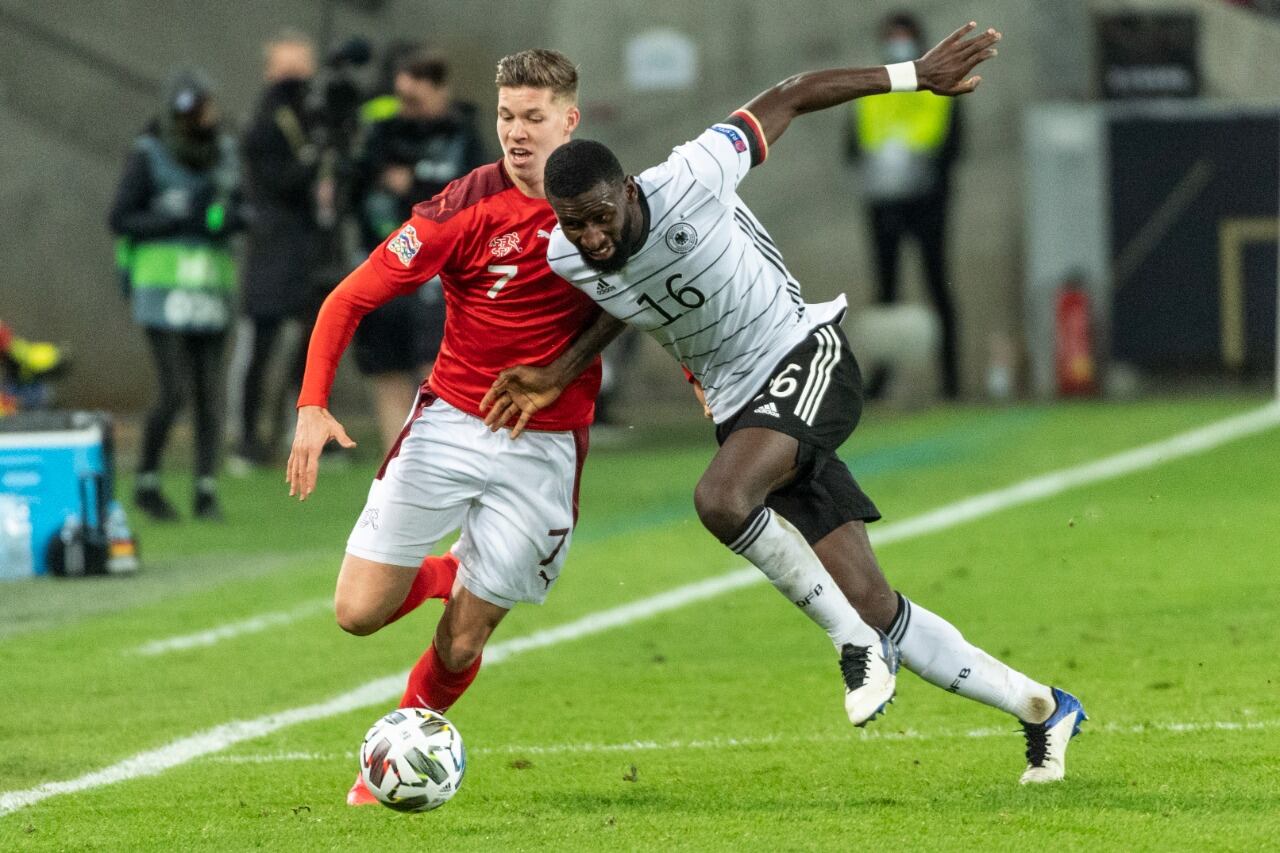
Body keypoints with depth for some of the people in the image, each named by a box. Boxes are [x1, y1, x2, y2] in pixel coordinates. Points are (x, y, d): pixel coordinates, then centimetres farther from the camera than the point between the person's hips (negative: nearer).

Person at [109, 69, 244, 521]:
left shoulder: (224, 150, 5)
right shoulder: (149, 156, -10)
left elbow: (237, 208, 15)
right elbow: (121, 220, -9)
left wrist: (229, 218, -9)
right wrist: (182, 218, -19)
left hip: (211, 288, 5)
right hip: (162, 290, -5)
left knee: (209, 391, 2)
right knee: (176, 391, -9)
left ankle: (207, 492, 7)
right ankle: (146, 481, 9)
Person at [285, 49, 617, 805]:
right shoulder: (468, 208, -12)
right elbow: (351, 298, -10)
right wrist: (314, 405, -21)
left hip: (543, 450, 0)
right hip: (450, 424, 0)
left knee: (461, 645, -1)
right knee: (359, 613, -5)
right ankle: (451, 575, 28)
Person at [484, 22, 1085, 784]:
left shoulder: (688, 184, -22)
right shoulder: (565, 262, -6)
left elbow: (790, 99, -10)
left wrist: (916, 77, -8)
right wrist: (556, 377, 7)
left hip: (806, 358, -6)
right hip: (740, 407, 6)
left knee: (721, 499, -35)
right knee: (874, 610, 0)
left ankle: (857, 644, -16)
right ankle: (1041, 709, 16)